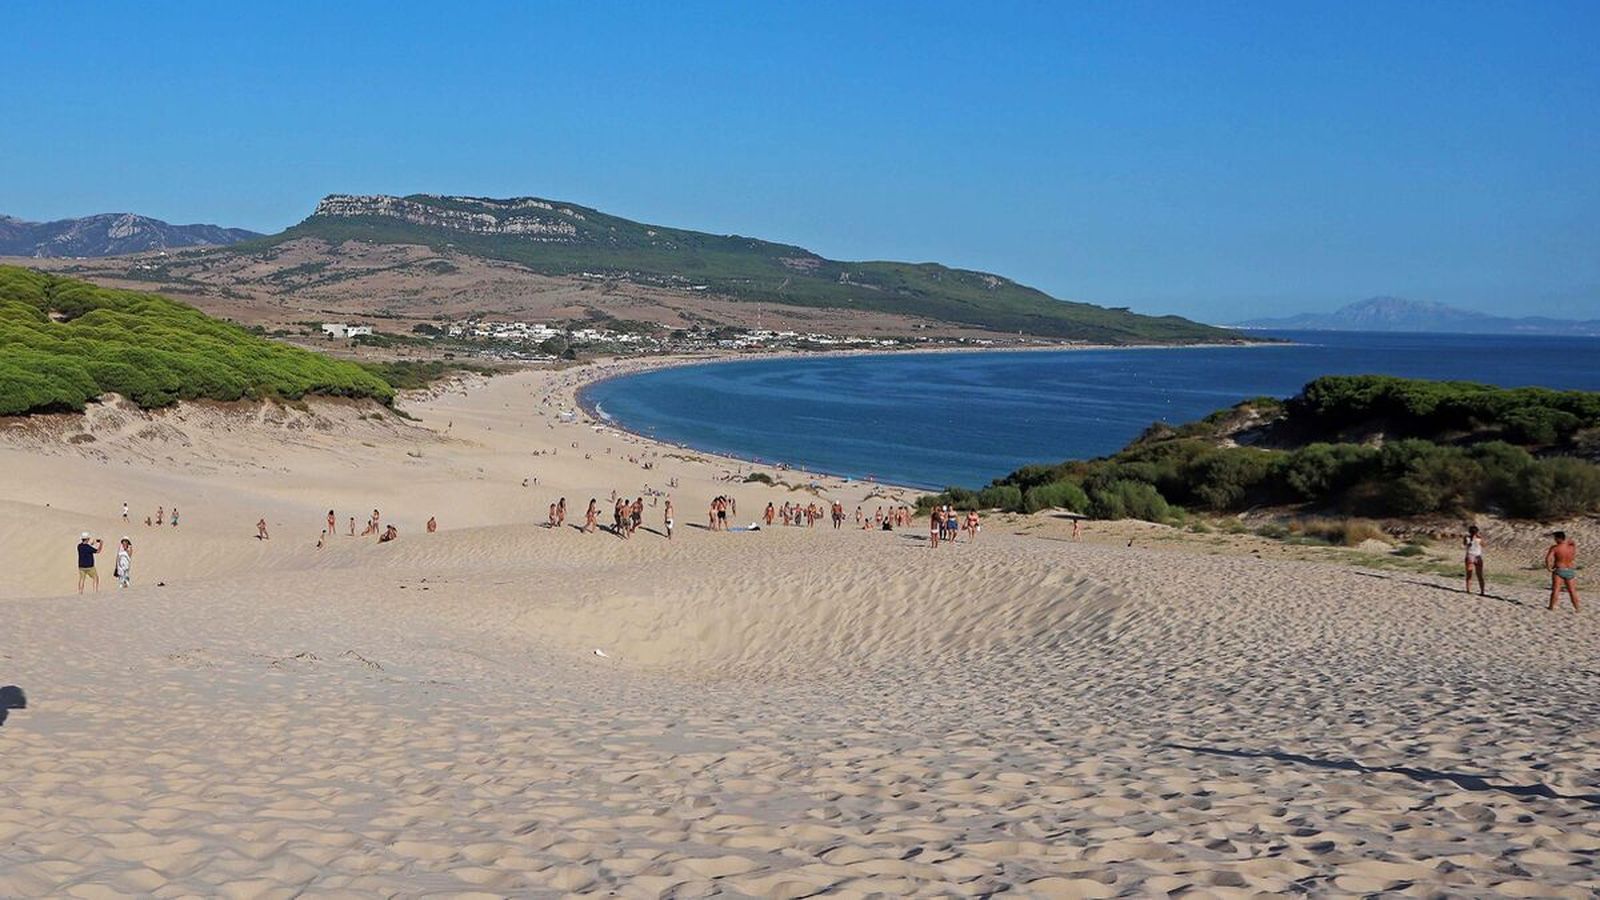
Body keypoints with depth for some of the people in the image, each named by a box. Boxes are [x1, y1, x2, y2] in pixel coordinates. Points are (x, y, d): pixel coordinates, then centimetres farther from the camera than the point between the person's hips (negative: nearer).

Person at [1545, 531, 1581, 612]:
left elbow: (1548, 559, -19)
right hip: (1571, 571, 3)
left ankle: (1551, 607, 3)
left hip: (1559, 570, -3)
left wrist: (1549, 568, -7)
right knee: (1572, 591, 9)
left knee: (1555, 590, 2)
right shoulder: (1572, 547, -4)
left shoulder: (1554, 548, -13)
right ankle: (1577, 609, 13)